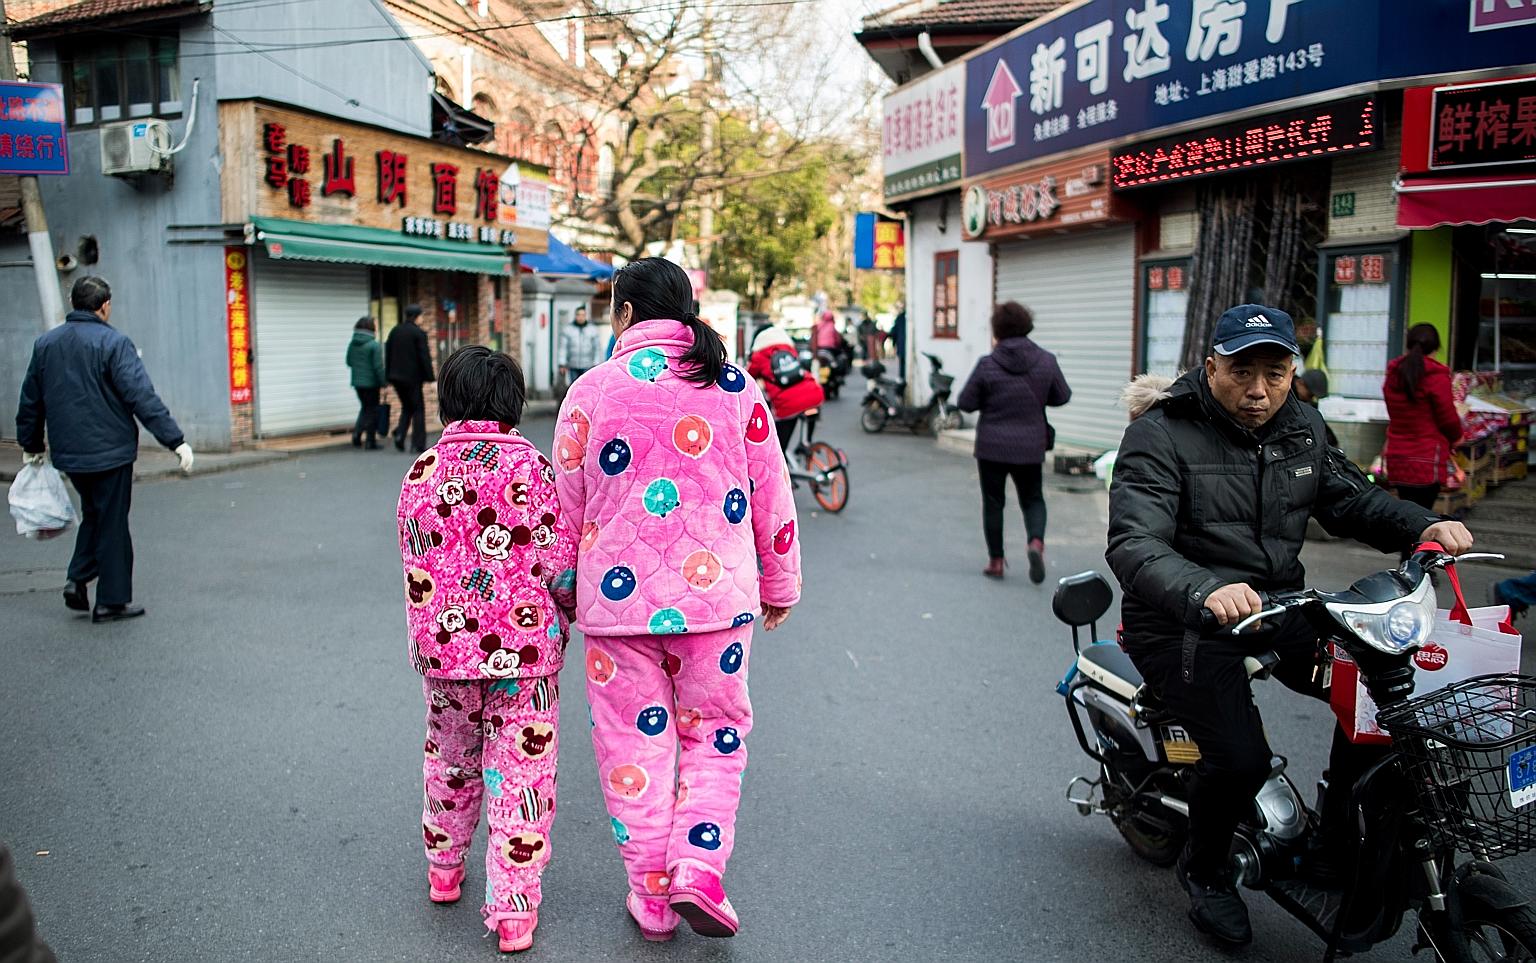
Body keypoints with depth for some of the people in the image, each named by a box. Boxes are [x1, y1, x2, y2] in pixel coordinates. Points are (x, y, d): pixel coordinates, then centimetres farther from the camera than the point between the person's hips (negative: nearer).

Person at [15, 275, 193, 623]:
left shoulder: (45, 344, 8)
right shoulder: (113, 343, -13)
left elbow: (30, 401, 15)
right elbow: (142, 397, -21)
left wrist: (30, 446, 27)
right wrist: (176, 440, -21)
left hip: (68, 453, 6)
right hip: (110, 451, -6)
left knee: (93, 515, 24)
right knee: (112, 524, 3)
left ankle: (78, 579, 13)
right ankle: (112, 600, 8)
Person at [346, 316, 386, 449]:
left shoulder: (352, 344, 2)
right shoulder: (374, 345, -15)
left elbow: (349, 362, 10)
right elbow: (378, 367, -16)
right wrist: (384, 381, -8)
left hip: (357, 382, 5)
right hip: (371, 382, -5)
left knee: (364, 408, 22)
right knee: (372, 410, 6)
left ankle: (356, 434, 7)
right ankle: (371, 441, 9)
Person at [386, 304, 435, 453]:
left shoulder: (394, 331, 8)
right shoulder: (419, 333, -11)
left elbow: (388, 355, 11)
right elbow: (425, 357, -13)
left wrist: (389, 376, 16)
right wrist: (431, 378, -9)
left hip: (397, 377, 6)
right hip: (412, 377, -6)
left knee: (407, 407, 19)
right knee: (418, 409, 3)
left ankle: (400, 433, -2)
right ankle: (418, 445, 1)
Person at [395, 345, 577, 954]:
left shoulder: (420, 473, -1)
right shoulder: (531, 468, -11)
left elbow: (416, 566, 4)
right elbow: (562, 565, -12)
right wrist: (566, 615, 9)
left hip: (442, 648, 4)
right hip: (524, 650, -4)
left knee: (450, 758, 24)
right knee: (521, 773, 6)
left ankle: (443, 867, 44)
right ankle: (513, 910, 11)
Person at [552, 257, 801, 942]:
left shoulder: (591, 391, -4)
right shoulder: (737, 388, 0)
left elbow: (567, 506, 2)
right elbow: (771, 500, 4)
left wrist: (564, 589, 16)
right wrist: (780, 585, 16)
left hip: (617, 598, -1)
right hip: (716, 599, 1)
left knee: (634, 744, 12)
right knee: (715, 733, 18)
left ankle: (652, 899, 22)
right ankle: (698, 872, 7)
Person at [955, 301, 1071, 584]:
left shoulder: (987, 365, -12)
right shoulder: (1046, 361, -4)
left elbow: (966, 403, -7)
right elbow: (1062, 397, 6)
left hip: (992, 446, -2)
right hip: (1030, 446, 2)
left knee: (993, 502, 12)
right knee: (1033, 499, 16)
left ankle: (996, 561, 15)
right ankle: (1036, 541, -12)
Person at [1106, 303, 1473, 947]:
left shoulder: (1302, 428, 8)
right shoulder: (1160, 437, -15)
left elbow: (1350, 498, 18)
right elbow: (1134, 544, -27)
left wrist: (1423, 526, -3)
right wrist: (1204, 592, -47)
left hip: (1278, 604, 6)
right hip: (1184, 622, -6)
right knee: (1241, 758, -21)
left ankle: (1338, 845, 8)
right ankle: (1204, 870, 13)